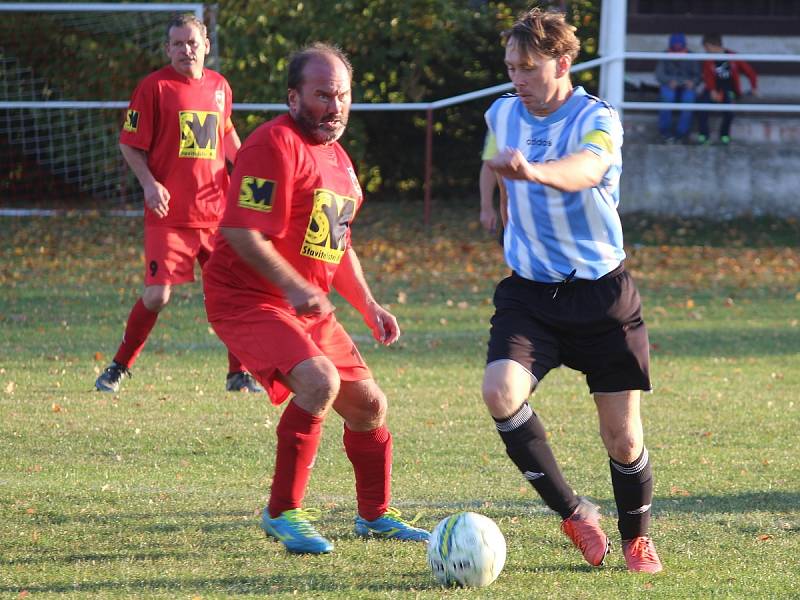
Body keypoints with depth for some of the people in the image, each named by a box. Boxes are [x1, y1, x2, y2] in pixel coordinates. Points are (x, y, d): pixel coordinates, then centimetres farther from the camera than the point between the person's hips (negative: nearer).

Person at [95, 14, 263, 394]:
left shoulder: (219, 86, 10)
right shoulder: (154, 87, -5)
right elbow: (131, 145, -3)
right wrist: (149, 184, -16)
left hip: (216, 211, 5)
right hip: (169, 214, -5)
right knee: (157, 295, -9)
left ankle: (238, 375, 15)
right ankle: (119, 367, 10)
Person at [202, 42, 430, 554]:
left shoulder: (337, 159, 16)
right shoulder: (276, 143, -16)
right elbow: (240, 231, -23)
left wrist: (369, 306, 17)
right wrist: (294, 286, -31)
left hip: (308, 307, 10)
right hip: (247, 298, -10)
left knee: (368, 403, 12)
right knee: (319, 380, -29)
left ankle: (375, 515, 34)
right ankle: (283, 512, -17)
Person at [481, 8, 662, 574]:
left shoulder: (596, 120, -16)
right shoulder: (501, 115, 1)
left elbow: (586, 169, -41)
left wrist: (532, 171, -60)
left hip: (601, 293, -3)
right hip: (529, 293, 3)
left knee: (623, 437, 1)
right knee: (500, 392, -24)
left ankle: (636, 537, 30)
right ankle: (574, 513, -7)